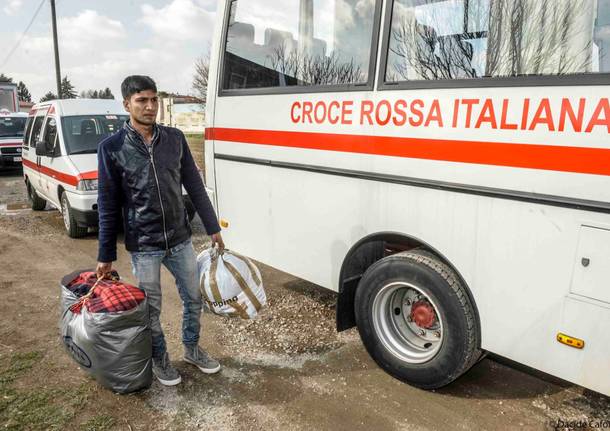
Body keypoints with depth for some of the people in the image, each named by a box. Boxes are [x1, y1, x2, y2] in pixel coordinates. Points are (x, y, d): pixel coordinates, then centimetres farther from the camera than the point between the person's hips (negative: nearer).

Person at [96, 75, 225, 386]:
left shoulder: (175, 138, -1)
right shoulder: (112, 147, -9)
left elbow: (195, 187, 4)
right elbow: (108, 206, -5)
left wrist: (213, 227, 5)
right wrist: (106, 255, -3)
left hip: (180, 240, 3)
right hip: (143, 247, -3)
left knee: (194, 299, 15)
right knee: (151, 309, 12)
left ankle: (192, 349, 39)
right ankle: (160, 359, 36)